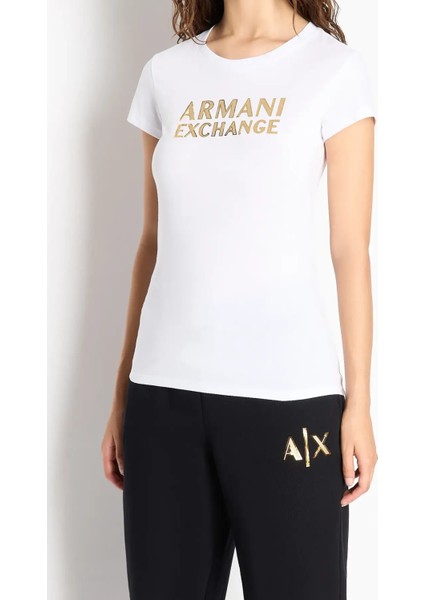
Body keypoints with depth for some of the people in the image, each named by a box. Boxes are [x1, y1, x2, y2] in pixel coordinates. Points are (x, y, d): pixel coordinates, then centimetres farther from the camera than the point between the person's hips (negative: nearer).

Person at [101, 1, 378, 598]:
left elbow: (351, 250, -2)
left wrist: (358, 401, -4)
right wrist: (123, 391, 11)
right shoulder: (164, 73, 10)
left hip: (287, 390, -3)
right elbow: (154, 241, 11)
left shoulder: (334, 68, 0)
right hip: (164, 388, 3)